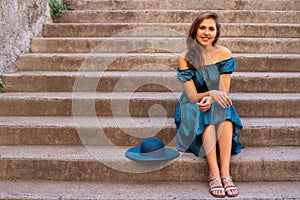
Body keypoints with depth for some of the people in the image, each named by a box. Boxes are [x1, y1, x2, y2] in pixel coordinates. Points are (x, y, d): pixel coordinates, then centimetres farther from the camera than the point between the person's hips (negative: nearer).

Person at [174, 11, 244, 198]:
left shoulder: (224, 54, -7)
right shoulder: (185, 58, -10)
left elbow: (224, 91, -8)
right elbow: (192, 96, -12)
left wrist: (211, 100, -30)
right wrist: (211, 93, -32)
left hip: (218, 106, 1)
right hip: (193, 107, -1)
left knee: (225, 113, -33)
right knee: (206, 117, -34)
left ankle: (225, 173, -37)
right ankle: (214, 174, -36)